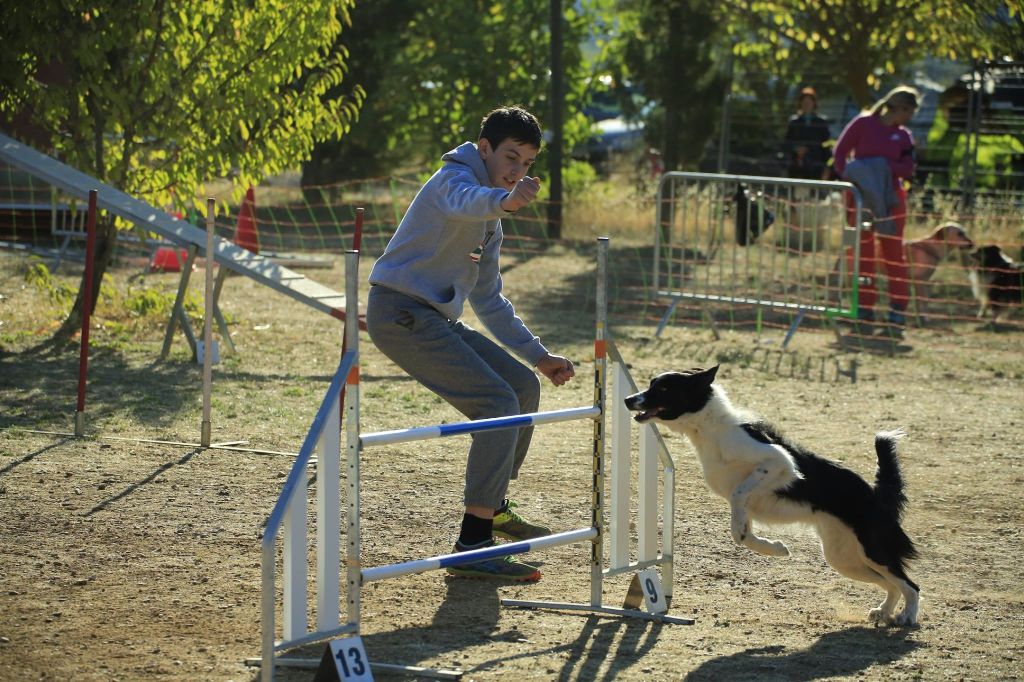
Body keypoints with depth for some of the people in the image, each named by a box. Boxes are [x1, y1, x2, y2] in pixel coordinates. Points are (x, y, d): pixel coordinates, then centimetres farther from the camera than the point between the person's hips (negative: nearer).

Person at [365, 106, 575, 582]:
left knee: (524, 387, 18)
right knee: (500, 405, -18)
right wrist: (505, 201, -59)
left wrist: (537, 355, 23)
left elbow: (488, 301, 28)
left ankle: (493, 508, 34)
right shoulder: (455, 178, -9)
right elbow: (466, 201, -37)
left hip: (433, 319, 10)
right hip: (401, 313, -10)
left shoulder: (489, 220, 22)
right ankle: (472, 547, -21)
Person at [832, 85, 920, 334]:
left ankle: (898, 312, 3)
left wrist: (884, 167, -17)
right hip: (860, 196, -2)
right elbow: (840, 152, -2)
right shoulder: (863, 124, -1)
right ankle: (865, 311, 8)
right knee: (864, 253, 2)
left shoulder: (903, 136, 8)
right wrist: (848, 176, -15)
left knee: (893, 254, 1)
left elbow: (908, 169, -1)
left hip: (890, 199, 2)